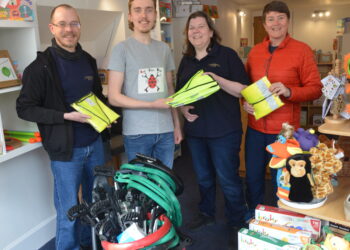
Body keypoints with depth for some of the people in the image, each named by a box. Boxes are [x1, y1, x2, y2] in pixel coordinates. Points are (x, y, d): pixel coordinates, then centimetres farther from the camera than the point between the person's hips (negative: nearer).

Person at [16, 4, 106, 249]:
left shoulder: (88, 61, 8)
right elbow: (25, 108, -12)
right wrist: (66, 116, -21)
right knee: (69, 210, 4)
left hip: (95, 143, 6)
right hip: (65, 149, -6)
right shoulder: (41, 66, -12)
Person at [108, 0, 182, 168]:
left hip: (166, 131, 4)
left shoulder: (164, 49, 10)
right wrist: (153, 104, -15)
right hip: (137, 133, -4)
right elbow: (114, 97, -8)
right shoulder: (122, 49, -4)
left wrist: (176, 124, 11)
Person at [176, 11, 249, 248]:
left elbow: (244, 90, -11)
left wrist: (217, 79, -24)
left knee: (228, 179, 4)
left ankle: (238, 223, 22)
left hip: (224, 131, -5)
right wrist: (183, 108, -3)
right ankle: (206, 213, 38)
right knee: (203, 177, 19)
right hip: (195, 129, 6)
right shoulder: (186, 61, 10)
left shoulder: (227, 55, -7)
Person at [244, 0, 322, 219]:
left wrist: (289, 91, -23)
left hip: (284, 130, -4)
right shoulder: (255, 51, 8)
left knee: (281, 182, 10)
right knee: (253, 178, 15)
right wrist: (245, 102, -3)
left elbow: (315, 89, -6)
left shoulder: (302, 50, -5)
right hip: (255, 128, 4)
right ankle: (253, 220, 38)